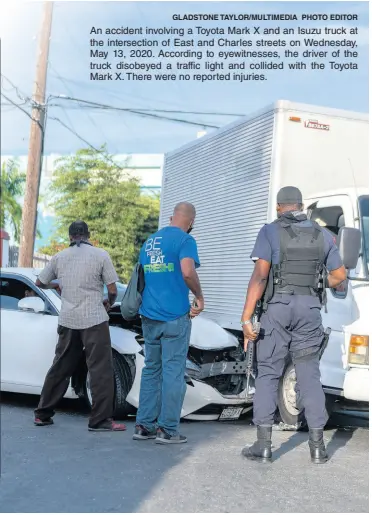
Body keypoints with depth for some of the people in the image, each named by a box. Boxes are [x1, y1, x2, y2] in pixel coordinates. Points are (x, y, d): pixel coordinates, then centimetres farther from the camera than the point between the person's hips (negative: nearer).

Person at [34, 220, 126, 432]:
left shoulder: (59, 257, 10)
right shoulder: (100, 255, -2)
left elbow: (40, 282, 22)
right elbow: (113, 290, -2)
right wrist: (109, 303, 18)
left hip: (67, 320, 5)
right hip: (94, 319, -5)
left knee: (60, 368, 15)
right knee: (101, 370, -1)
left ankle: (43, 414, 22)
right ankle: (100, 420, -4)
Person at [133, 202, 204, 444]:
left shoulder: (149, 241, 17)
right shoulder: (185, 240, -6)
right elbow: (188, 271, -22)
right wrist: (200, 297, -8)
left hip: (149, 315, 7)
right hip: (174, 315, -6)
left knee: (151, 370, 13)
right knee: (173, 371, -1)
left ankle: (144, 425, 13)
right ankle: (167, 429, 1)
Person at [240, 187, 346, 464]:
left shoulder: (270, 232, -3)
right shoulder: (323, 235, 8)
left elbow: (259, 276, -12)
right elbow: (340, 276, 15)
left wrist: (246, 318, -14)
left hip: (278, 307, -3)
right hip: (310, 309, 3)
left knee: (268, 374, 4)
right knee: (309, 376, 9)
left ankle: (263, 444, 3)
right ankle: (318, 446, 11)